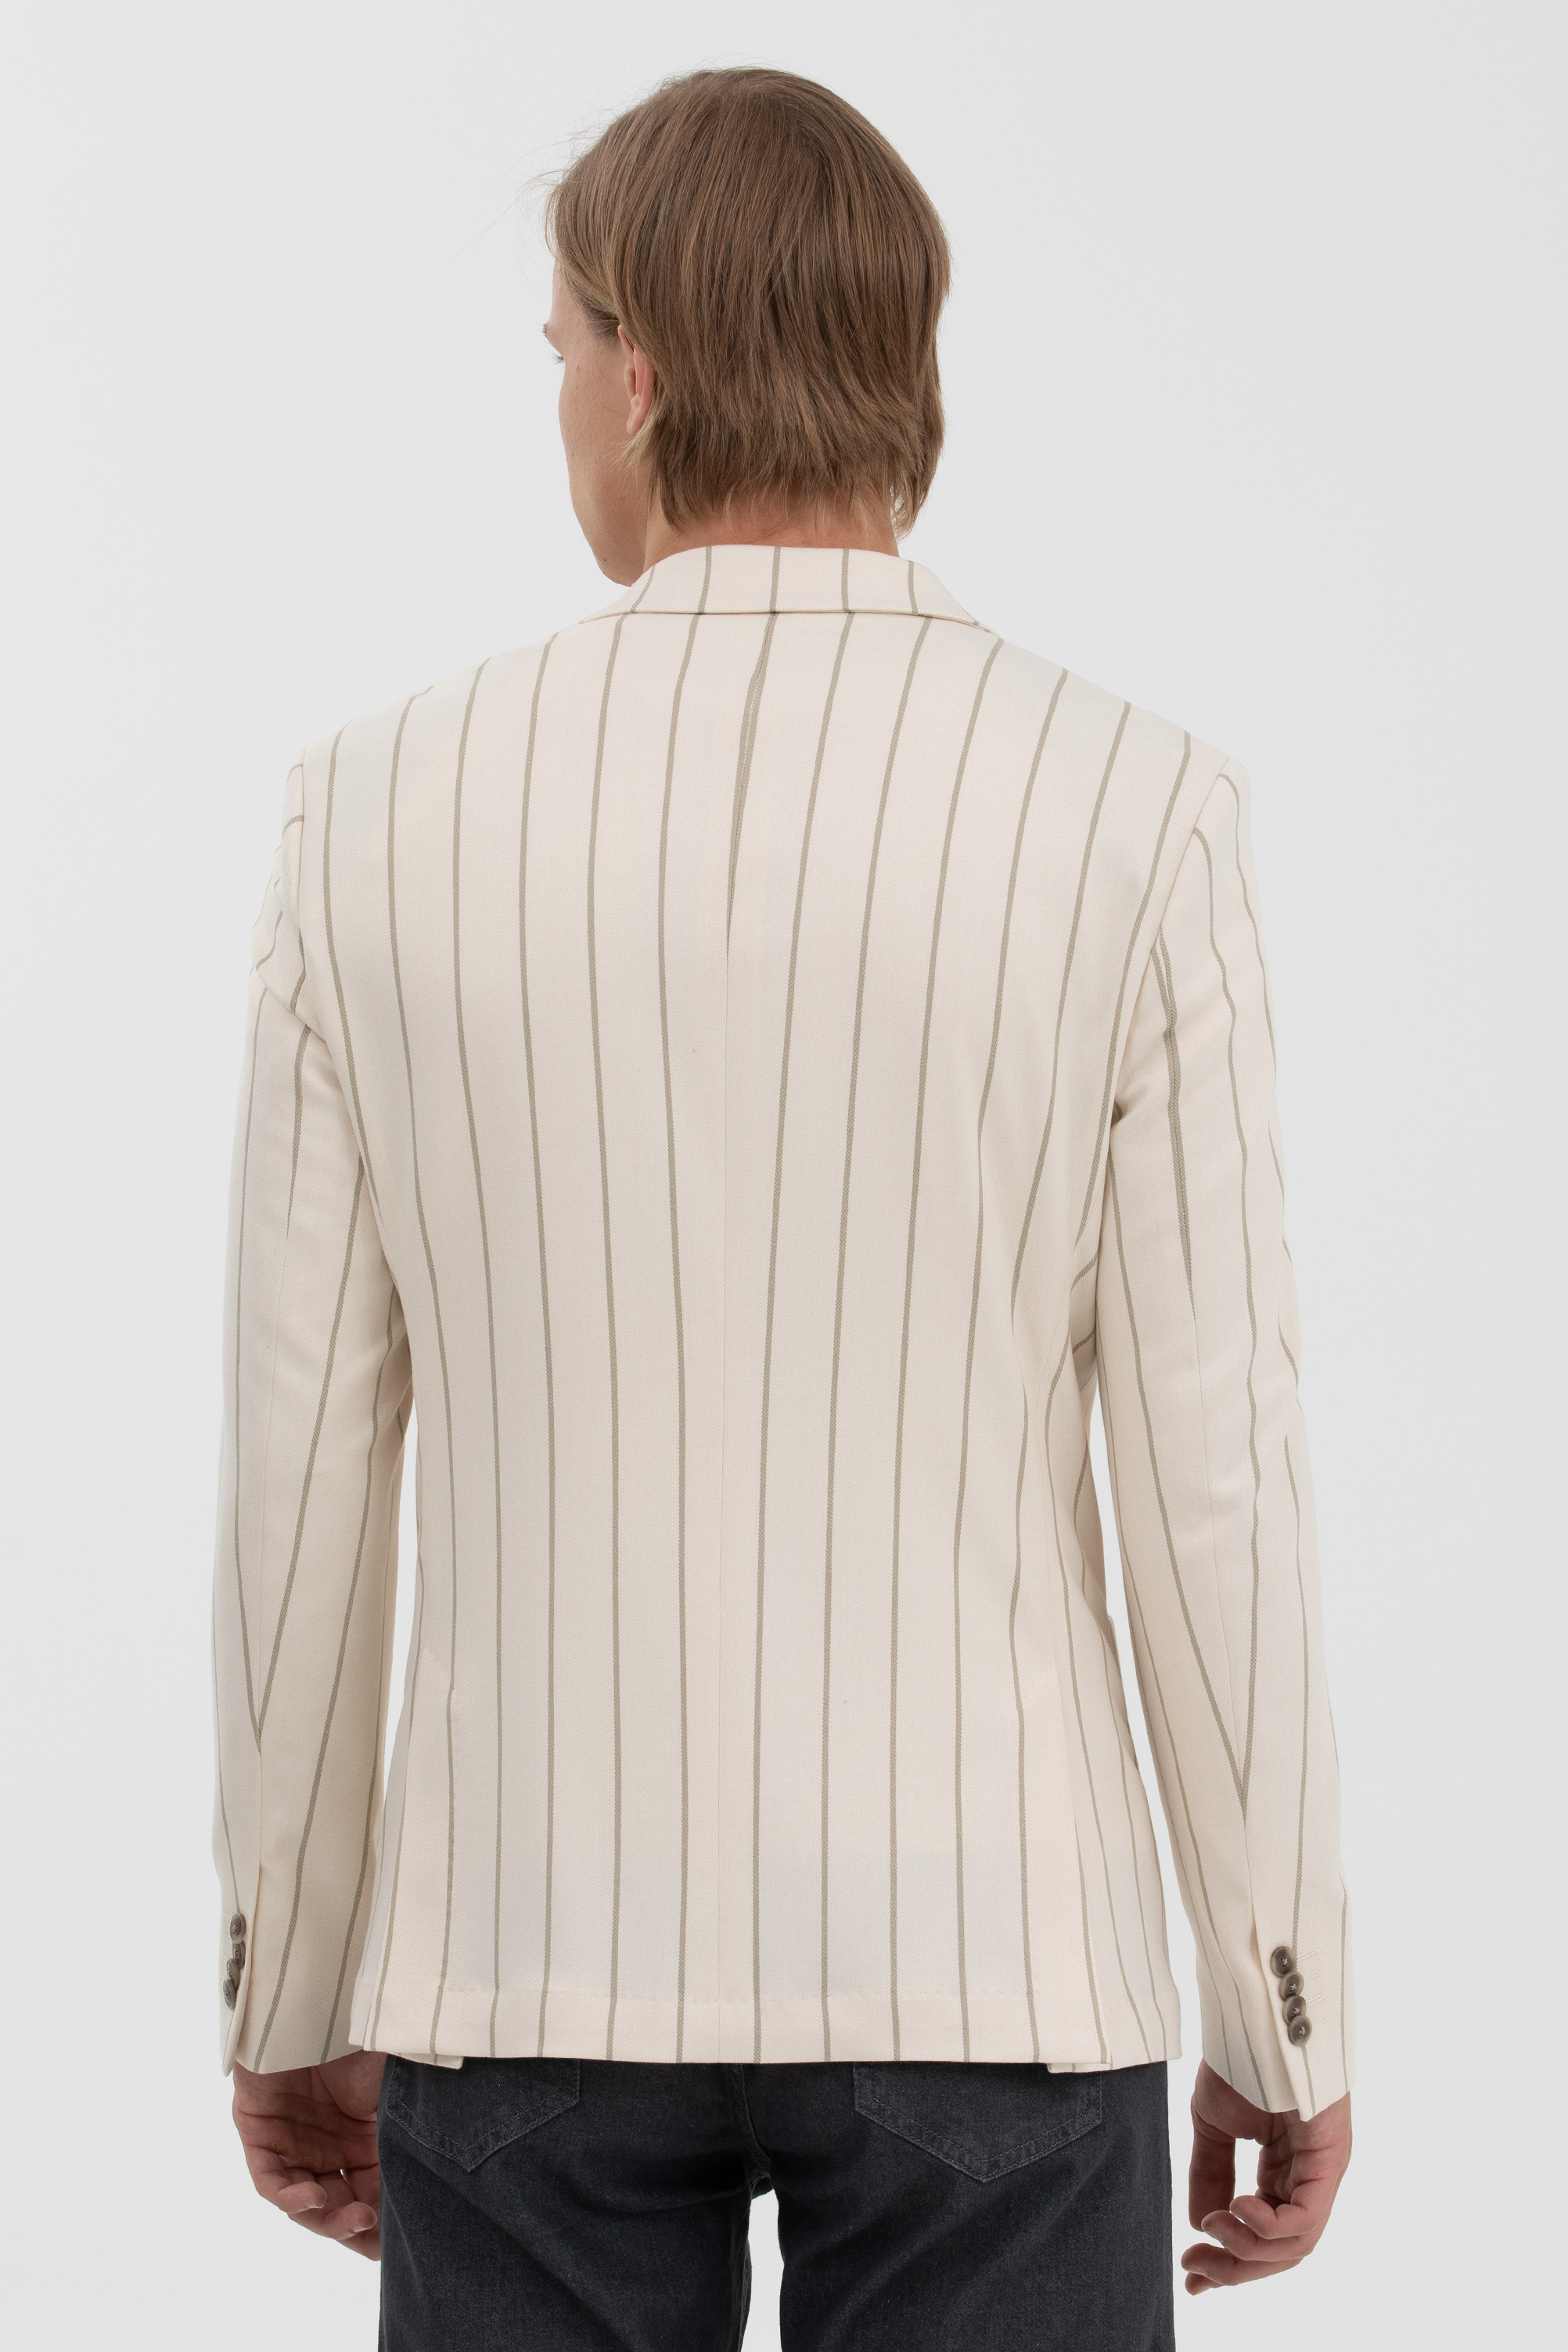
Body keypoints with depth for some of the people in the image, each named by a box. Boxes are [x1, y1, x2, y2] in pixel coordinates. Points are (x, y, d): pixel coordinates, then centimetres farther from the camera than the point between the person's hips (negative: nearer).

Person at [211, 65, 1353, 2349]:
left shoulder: (386, 815, -5)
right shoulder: (1129, 816, -10)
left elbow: (300, 1477, -1)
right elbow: (1212, 1472, -9)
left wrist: (293, 1992, 12)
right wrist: (1290, 2025, 3)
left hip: (536, 1958, 2)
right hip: (972, 1968, -1)